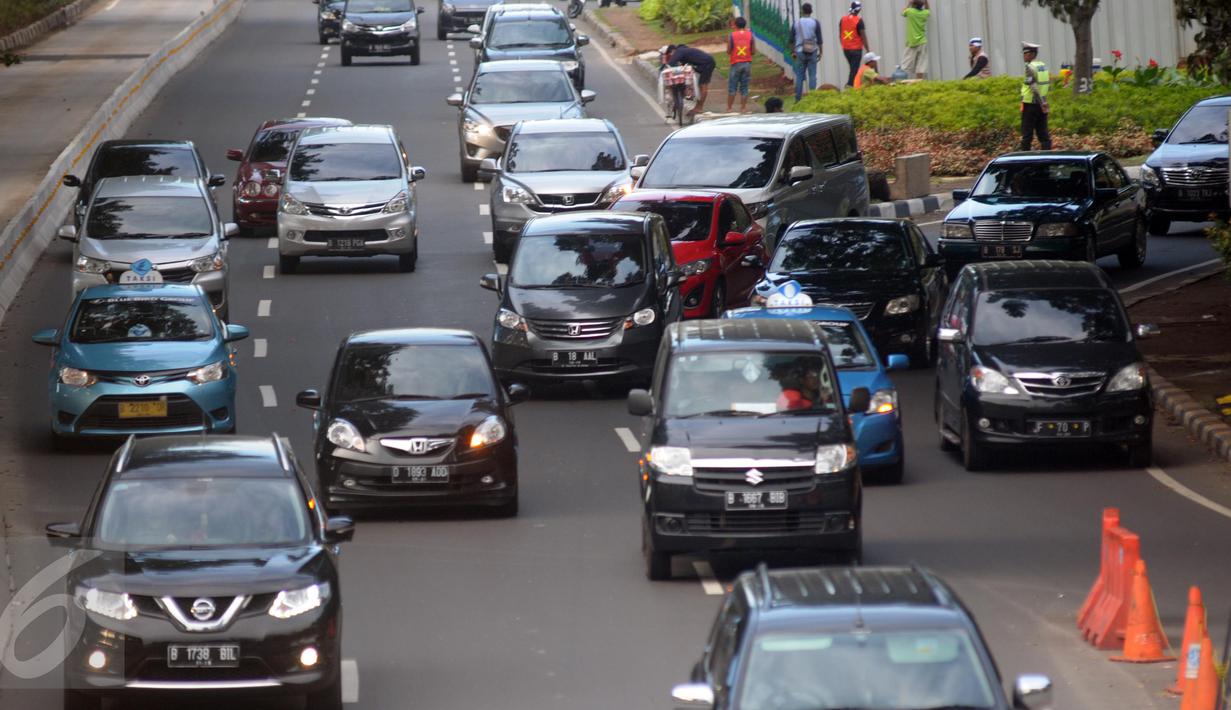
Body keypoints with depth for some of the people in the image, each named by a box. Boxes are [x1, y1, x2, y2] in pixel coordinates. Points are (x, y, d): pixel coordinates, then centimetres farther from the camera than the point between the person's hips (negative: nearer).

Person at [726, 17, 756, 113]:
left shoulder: (732, 36, -7)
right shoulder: (750, 35, -2)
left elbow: (728, 51, -8)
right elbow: (753, 50, -2)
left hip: (736, 63, -2)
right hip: (747, 63, 2)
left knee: (732, 87, 5)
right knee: (744, 87, 6)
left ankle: (729, 108, 6)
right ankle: (743, 108, 6)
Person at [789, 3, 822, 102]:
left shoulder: (796, 23, 2)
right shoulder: (815, 22, -2)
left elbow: (791, 40, 6)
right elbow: (819, 39, -2)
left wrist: (792, 52, 16)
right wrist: (820, 52, 6)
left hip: (800, 52, 1)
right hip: (812, 52, -1)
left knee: (799, 76, 5)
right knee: (812, 75, 1)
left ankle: (798, 99, 3)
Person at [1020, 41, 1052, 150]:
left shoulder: (1030, 67, -14)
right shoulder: (1043, 66, 11)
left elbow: (1034, 87, -23)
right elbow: (1049, 85, 16)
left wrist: (1042, 103, -26)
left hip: (1030, 104, -7)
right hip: (1041, 106, 7)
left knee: (1027, 133, -1)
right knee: (1043, 133, 7)